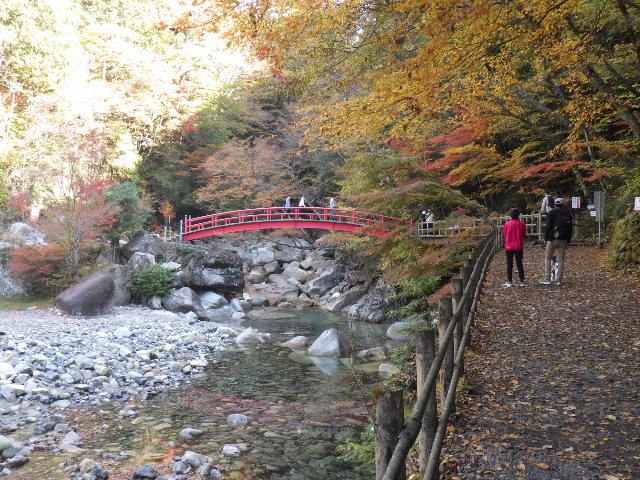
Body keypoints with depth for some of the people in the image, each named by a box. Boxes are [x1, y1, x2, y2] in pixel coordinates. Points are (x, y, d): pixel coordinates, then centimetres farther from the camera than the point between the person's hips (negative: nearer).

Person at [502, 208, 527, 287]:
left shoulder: (507, 224, -6)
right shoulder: (521, 224, -5)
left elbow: (504, 235, 2)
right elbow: (524, 234, 6)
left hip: (509, 247, -1)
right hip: (519, 247, 1)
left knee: (509, 264, 5)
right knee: (519, 264, 9)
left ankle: (509, 281, 5)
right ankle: (522, 281, 9)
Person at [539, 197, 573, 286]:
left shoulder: (552, 213, -4)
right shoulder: (567, 214, 11)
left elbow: (548, 226, -10)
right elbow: (570, 228, 13)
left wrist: (546, 237, -5)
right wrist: (568, 240, 16)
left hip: (553, 239, -4)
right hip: (564, 240, 4)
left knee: (548, 258, 4)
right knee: (561, 259, 6)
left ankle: (547, 278, 0)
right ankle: (559, 280, 6)